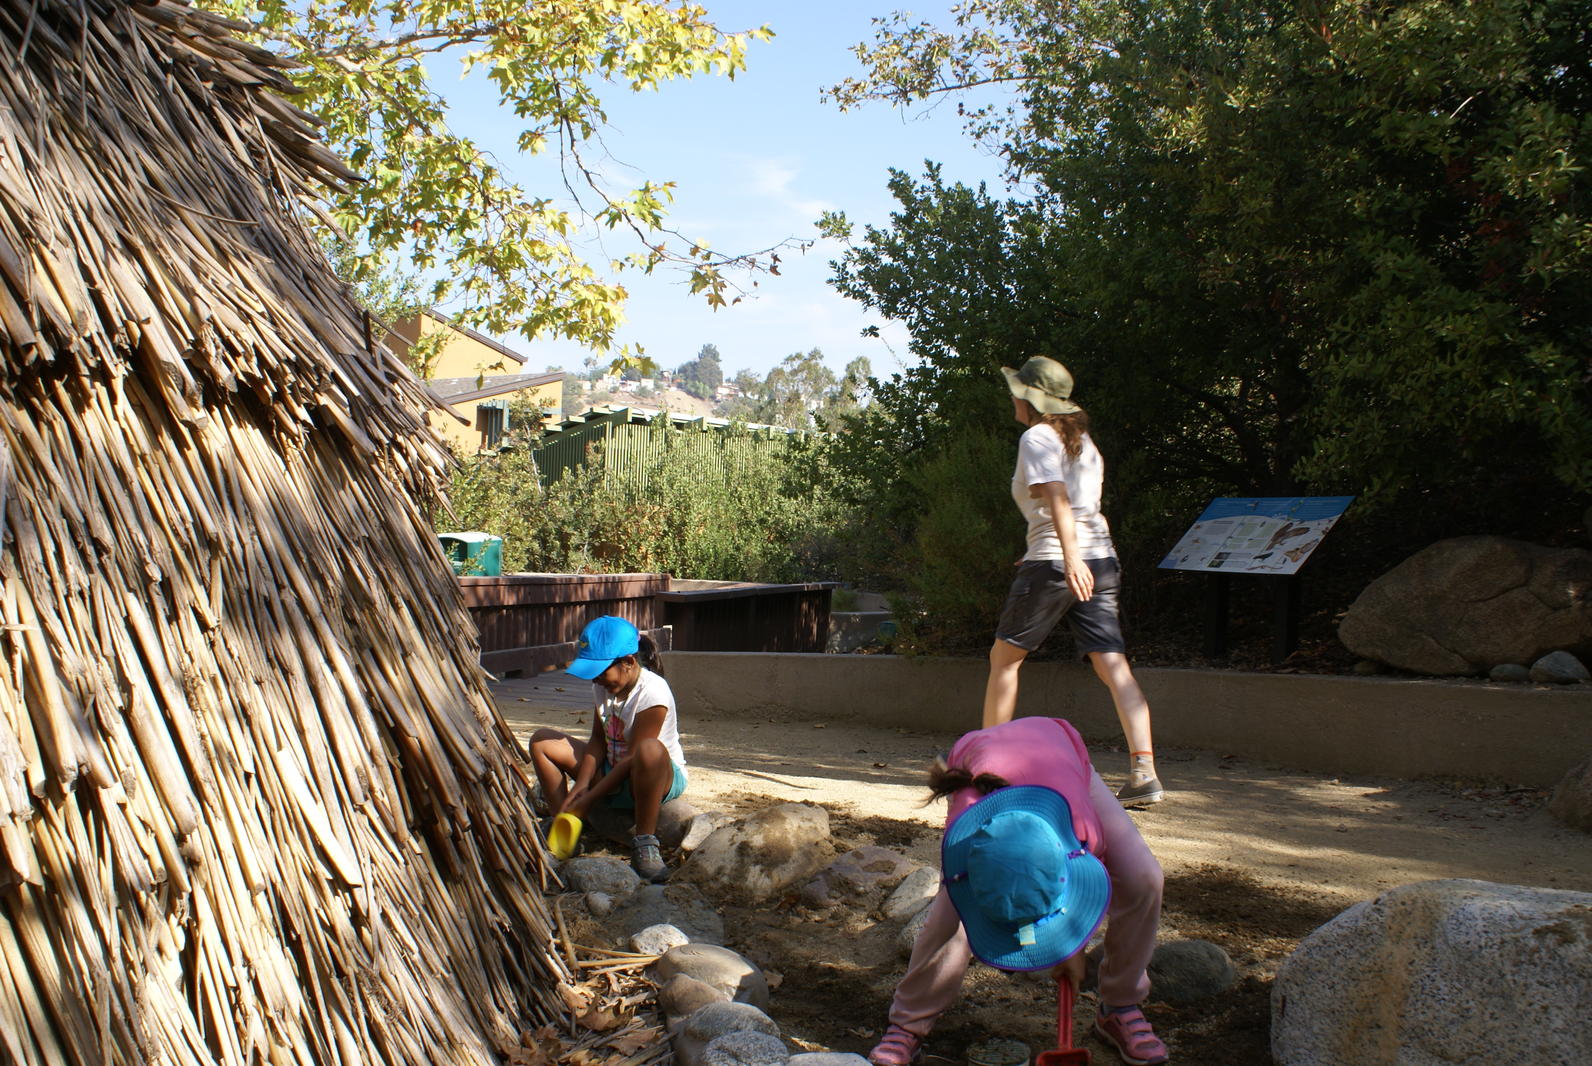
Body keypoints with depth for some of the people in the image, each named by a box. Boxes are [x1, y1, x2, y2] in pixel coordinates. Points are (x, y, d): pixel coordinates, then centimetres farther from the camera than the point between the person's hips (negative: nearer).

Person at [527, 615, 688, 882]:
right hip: (613, 773, 8)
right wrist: (582, 783, -17)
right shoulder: (604, 686, -2)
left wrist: (588, 799, -24)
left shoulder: (653, 694, -26)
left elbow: (632, 759, -25)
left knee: (650, 749, -44)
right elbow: (598, 740, 0)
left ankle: (644, 843, -31)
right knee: (542, 741, -2)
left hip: (664, 778, -8)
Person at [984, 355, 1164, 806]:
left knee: (1004, 657, 9)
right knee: (1114, 666, -2)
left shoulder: (1036, 438, -5)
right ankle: (1144, 771, -13)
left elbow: (1058, 498, -20)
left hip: (1053, 562, -7)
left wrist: (1070, 558, -31)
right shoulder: (1082, 440, 18)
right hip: (1101, 559, 7)